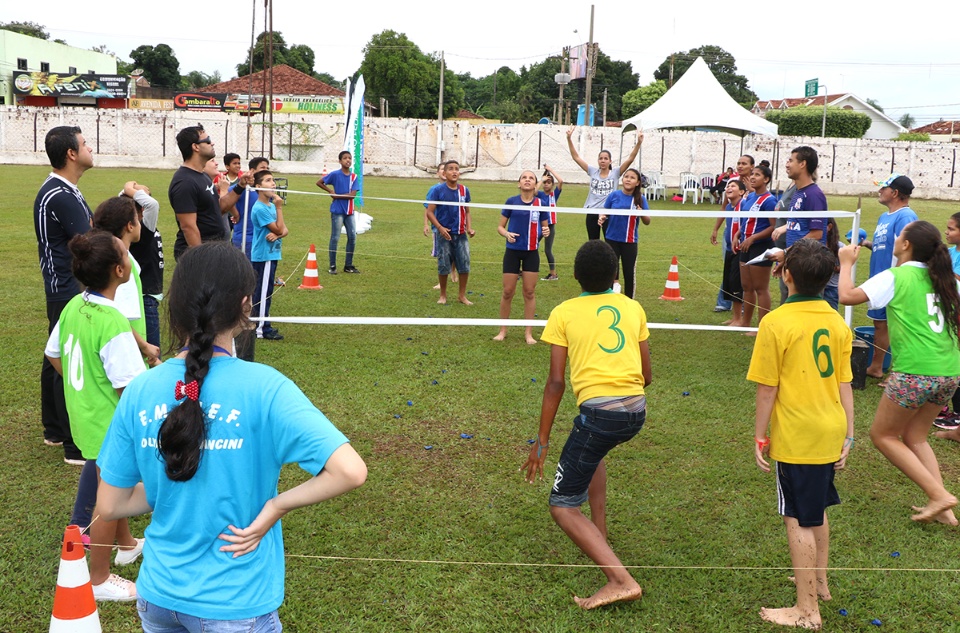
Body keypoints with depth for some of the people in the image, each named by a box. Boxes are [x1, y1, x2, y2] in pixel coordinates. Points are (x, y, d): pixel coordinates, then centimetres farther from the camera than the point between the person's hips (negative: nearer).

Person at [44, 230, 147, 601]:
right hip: (110, 427, -8)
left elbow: (54, 356, 10)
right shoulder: (112, 323, -30)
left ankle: (126, 544, 50)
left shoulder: (74, 306, -4)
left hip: (85, 415, 9)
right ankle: (99, 580, 26)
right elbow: (131, 389, -29)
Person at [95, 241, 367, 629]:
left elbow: (109, 505, 0)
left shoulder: (140, 392, -8)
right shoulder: (262, 388, -19)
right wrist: (275, 507, -15)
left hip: (157, 596, 4)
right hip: (234, 606, -4)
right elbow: (350, 471, -27)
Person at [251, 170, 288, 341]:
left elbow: (284, 230, 6)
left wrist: (277, 235, -16)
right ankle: (262, 329, 1)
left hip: (271, 254, 9)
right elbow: (278, 229, -17)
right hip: (264, 256, -9)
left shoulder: (271, 205, 9)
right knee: (264, 292, -4)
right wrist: (279, 207, -16)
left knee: (261, 291, 16)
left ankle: (262, 324, 24)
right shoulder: (260, 208, -17)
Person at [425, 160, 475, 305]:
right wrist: (440, 228, -18)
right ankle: (443, 295, 22)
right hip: (444, 234, -3)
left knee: (465, 266, 3)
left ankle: (462, 295, 18)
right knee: (443, 266, 4)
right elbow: (429, 212, -6)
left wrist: (469, 228, -1)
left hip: (461, 235, 3)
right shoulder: (437, 190, -6)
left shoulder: (464, 190, 5)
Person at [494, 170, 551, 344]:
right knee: (508, 291, 3)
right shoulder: (511, 202, -3)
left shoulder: (541, 204, -1)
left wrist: (546, 231, -14)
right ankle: (503, 330, 18)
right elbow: (500, 227, 2)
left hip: (531, 252, 1)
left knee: (529, 292, 5)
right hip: (513, 251, -1)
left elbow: (545, 227, 9)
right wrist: (507, 234, -19)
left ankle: (528, 333, 14)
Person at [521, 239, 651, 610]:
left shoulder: (563, 314, 2)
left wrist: (541, 442, 3)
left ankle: (621, 580, -10)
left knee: (562, 506, 4)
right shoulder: (633, 308, 12)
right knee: (593, 448, 39)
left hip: (599, 411, -6)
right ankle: (599, 536, 39)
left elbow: (556, 382, -3)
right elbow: (647, 376, 15)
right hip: (637, 411, 6)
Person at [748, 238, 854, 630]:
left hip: (795, 439, -7)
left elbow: (767, 390, -13)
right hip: (830, 435, 7)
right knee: (817, 510, 23)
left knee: (799, 520, 1)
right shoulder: (837, 322, 1)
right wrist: (847, 435, 12)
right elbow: (844, 384, 5)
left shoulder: (776, 323, -16)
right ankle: (820, 583, 40)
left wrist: (759, 438, -3)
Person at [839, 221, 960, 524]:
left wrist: (847, 263, 4)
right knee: (914, 437, 21)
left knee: (883, 435, 10)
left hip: (915, 373, -7)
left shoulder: (895, 277, -8)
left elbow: (847, 296, -13)